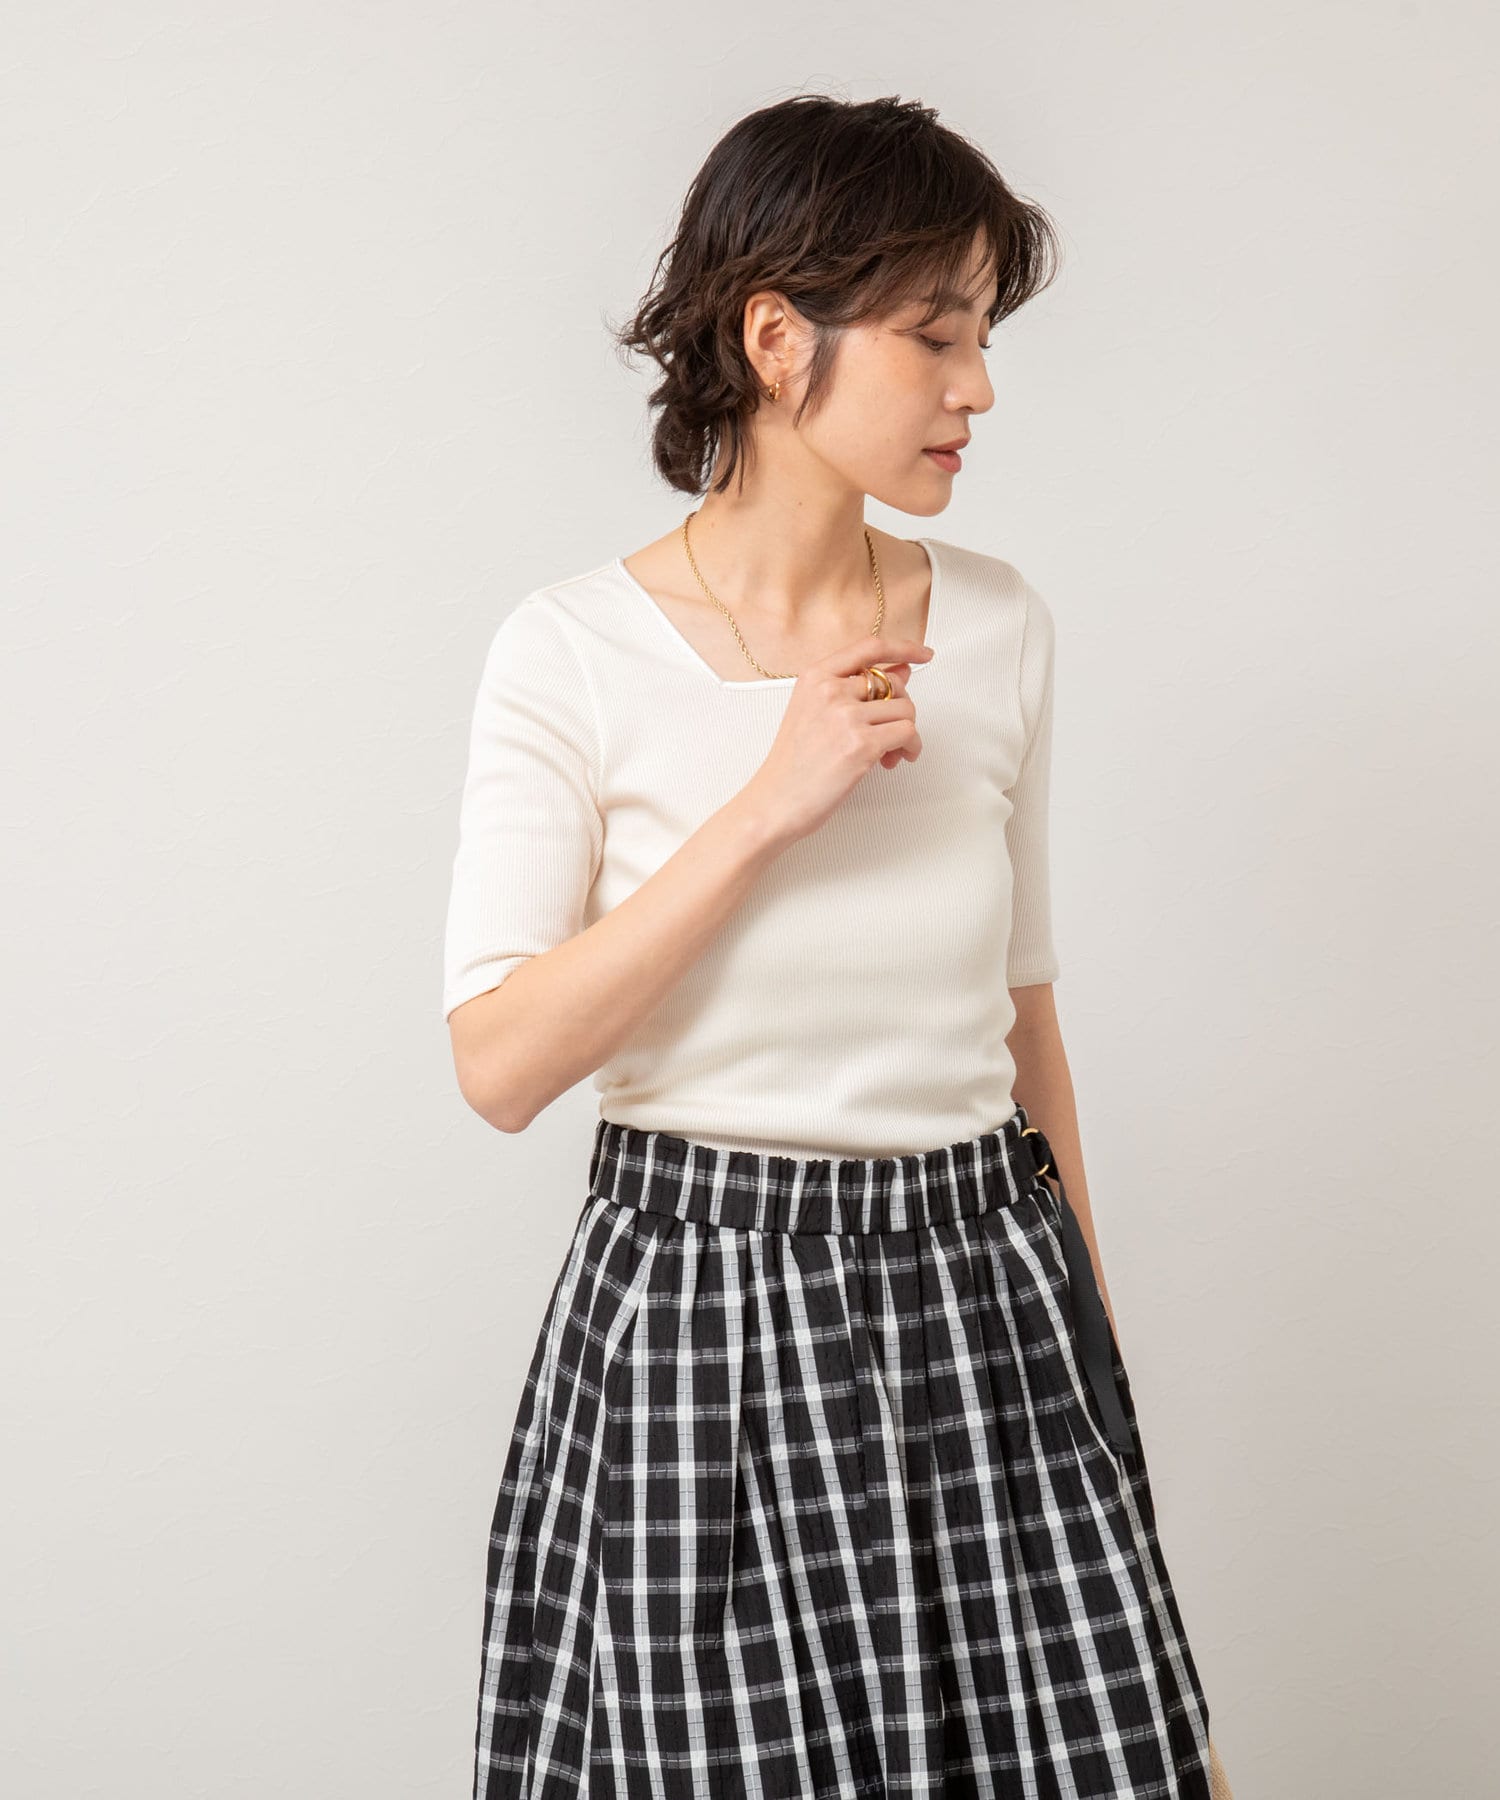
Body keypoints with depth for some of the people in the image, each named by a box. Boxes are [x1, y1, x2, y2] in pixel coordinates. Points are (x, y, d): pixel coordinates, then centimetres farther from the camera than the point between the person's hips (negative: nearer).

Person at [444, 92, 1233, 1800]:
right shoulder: (575, 652, -8)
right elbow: (499, 1062, -12)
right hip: (695, 1311, -3)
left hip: (983, 1291, 3)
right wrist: (766, 809, -18)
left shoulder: (1001, 631, 3)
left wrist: (1093, 1335, 17)